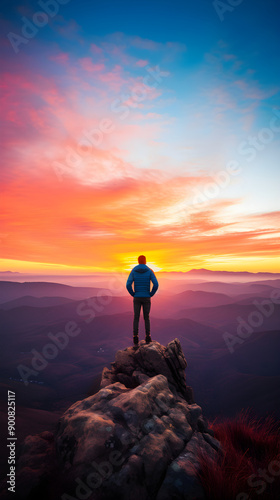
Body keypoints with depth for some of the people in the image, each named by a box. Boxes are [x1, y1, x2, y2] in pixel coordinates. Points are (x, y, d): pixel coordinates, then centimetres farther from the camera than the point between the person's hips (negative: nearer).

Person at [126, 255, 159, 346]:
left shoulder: (133, 271, -2)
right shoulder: (150, 271, -4)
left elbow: (128, 285, -13)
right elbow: (156, 284, -16)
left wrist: (133, 294, 2)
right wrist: (151, 294, 0)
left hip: (137, 298, 1)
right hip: (146, 298, 0)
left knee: (136, 318, 8)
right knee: (146, 318, 12)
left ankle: (135, 339, 5)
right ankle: (148, 338, 13)